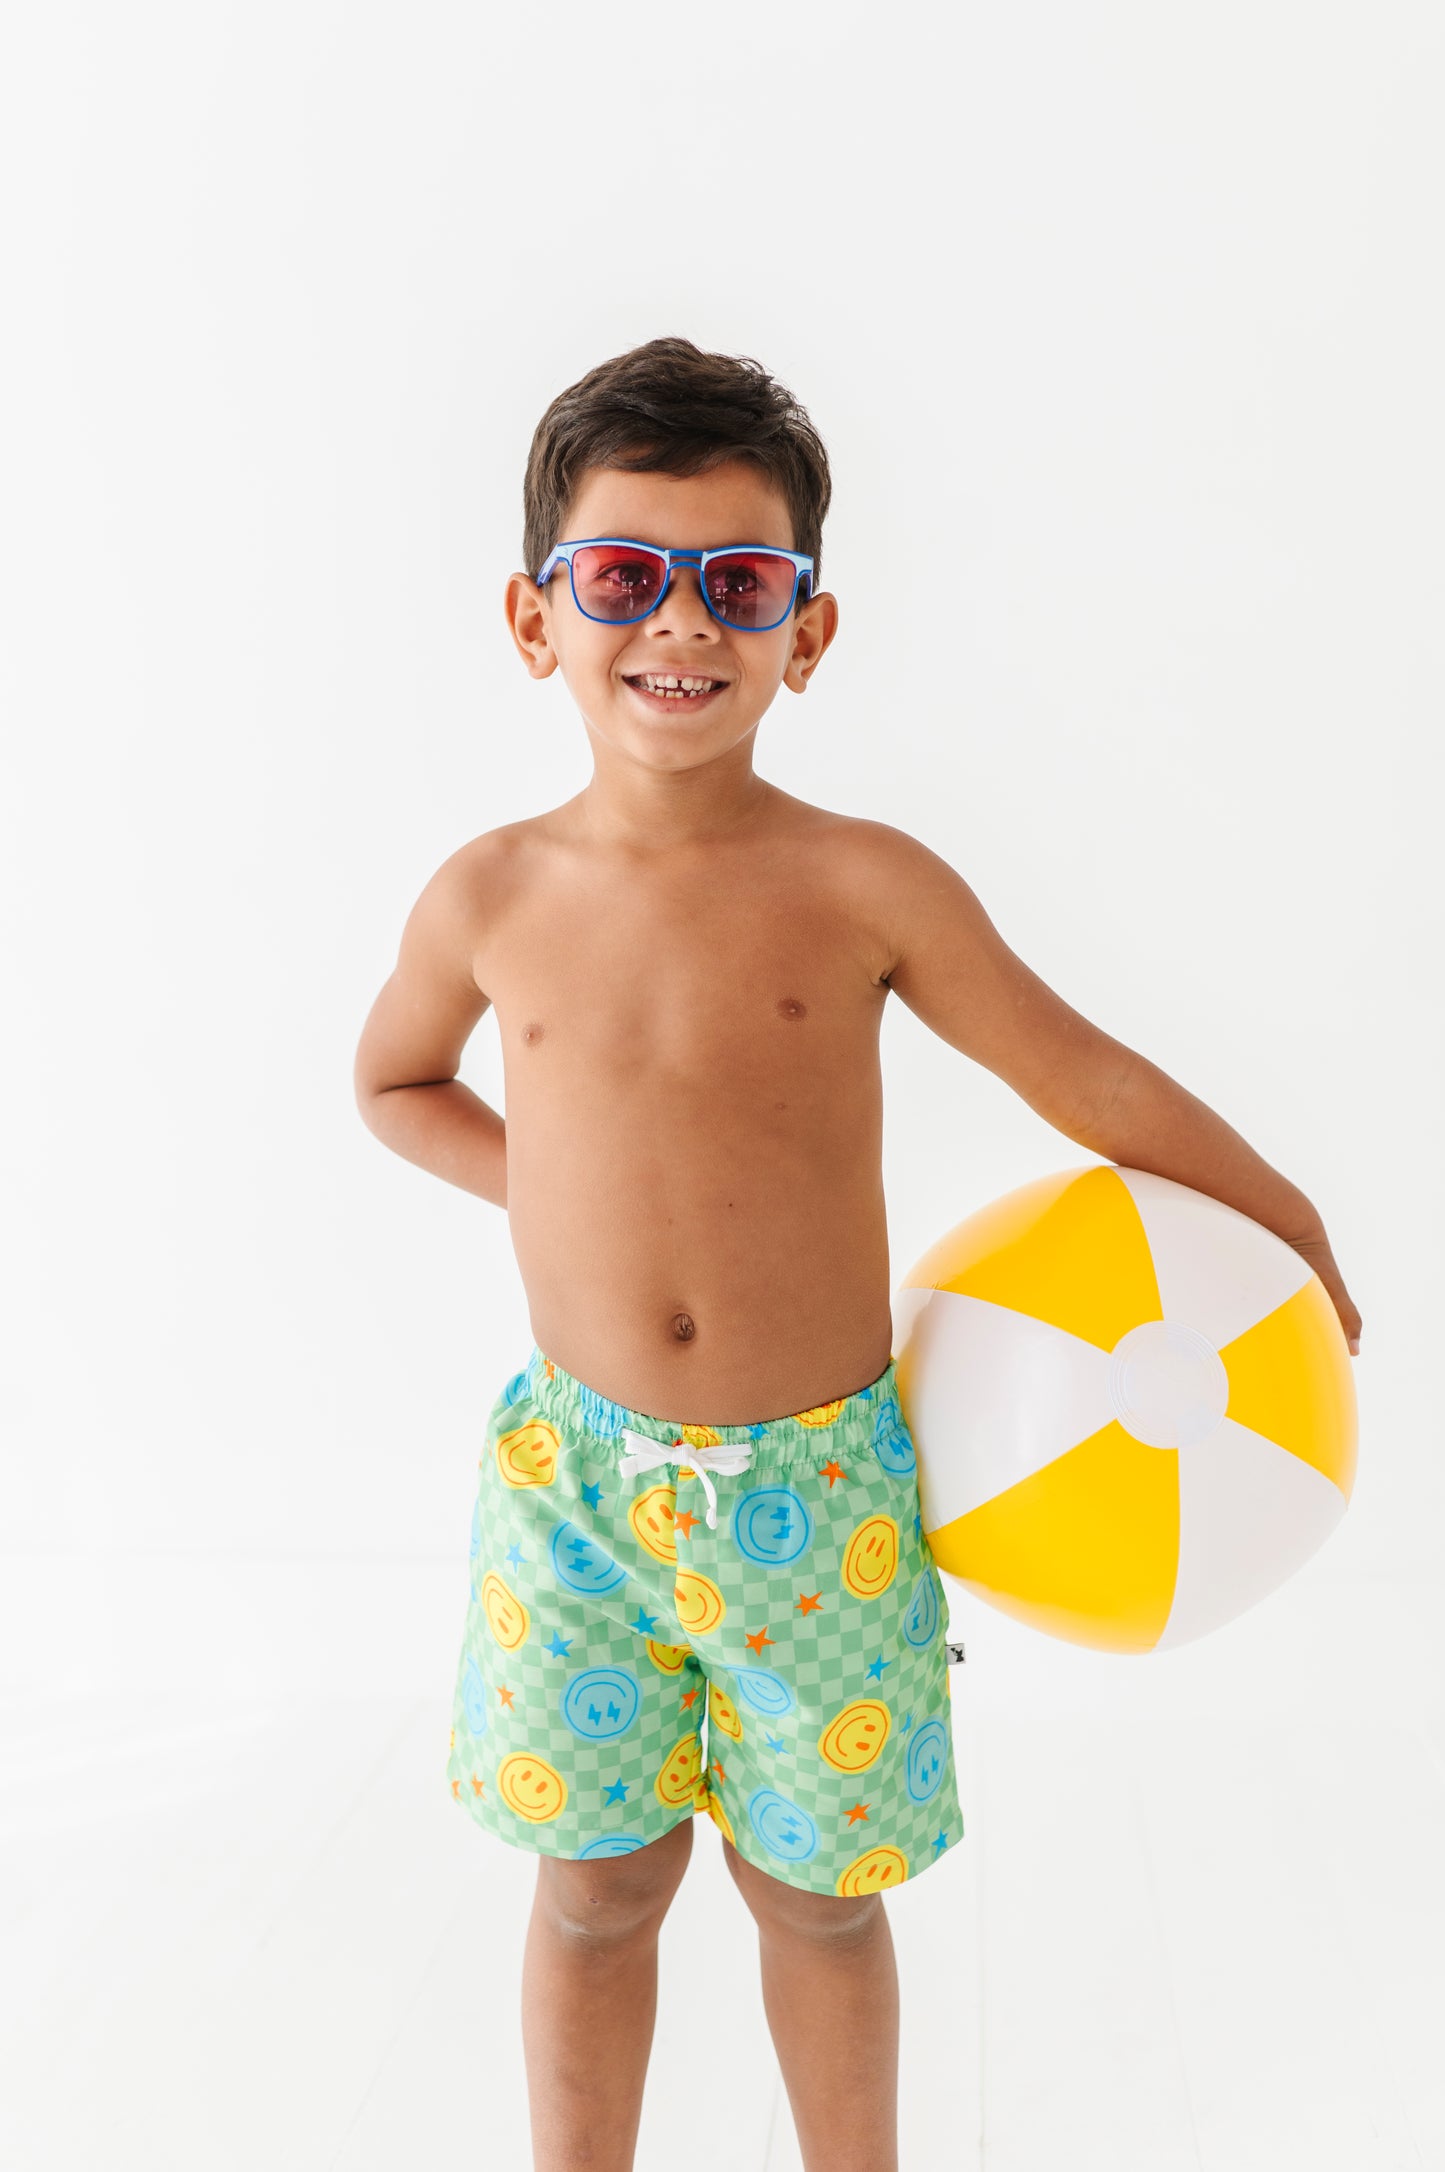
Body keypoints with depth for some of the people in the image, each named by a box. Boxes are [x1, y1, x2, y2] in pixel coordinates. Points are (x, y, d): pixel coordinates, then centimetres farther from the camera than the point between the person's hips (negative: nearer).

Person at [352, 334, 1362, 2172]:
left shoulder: (866, 887, -11)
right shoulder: (491, 895, -4)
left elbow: (1084, 1074, -2)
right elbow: (395, 1080, 16)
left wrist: (1290, 1228, 6)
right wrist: (562, 1188, 2)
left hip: (818, 1483, -1)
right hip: (579, 1476, 1)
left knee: (815, 1883, 17)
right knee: (595, 1887, 16)